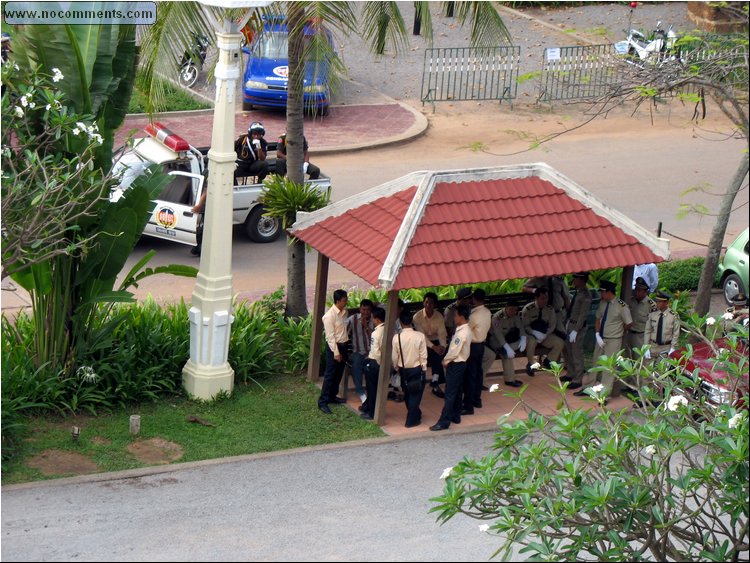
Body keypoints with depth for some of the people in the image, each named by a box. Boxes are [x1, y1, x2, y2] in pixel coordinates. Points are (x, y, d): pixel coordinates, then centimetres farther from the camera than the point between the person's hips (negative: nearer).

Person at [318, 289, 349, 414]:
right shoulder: (330, 316, -20)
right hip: (334, 347, -8)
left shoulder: (344, 312, 5)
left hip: (344, 345, 8)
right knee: (330, 374, -6)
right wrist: (336, 352, -21)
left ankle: (332, 396, 31)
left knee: (339, 373, 17)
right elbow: (330, 336, -20)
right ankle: (323, 402, -2)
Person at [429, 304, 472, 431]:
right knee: (457, 392, 18)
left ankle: (444, 421, -7)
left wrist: (445, 360, -9)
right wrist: (447, 360, 7)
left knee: (450, 394, -8)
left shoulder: (462, 333, -25)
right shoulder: (465, 330, 7)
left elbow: (454, 351, -24)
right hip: (460, 363, 10)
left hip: (455, 365, -10)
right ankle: (455, 416, 28)